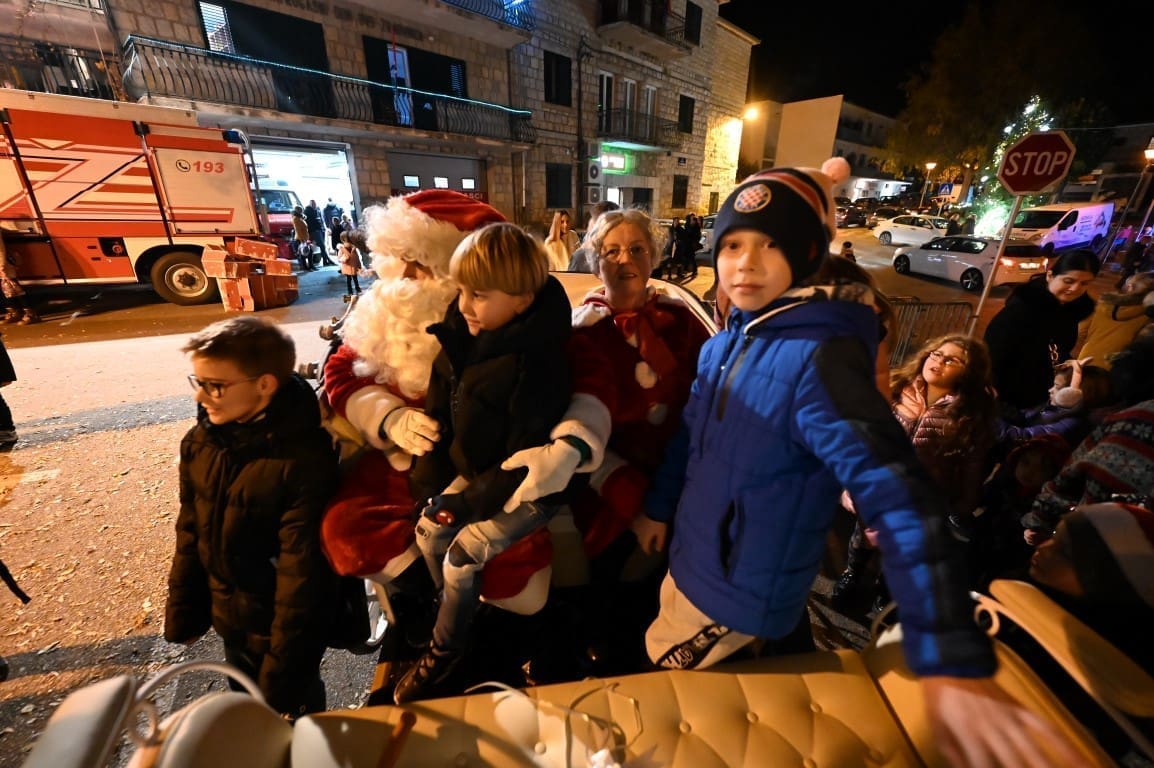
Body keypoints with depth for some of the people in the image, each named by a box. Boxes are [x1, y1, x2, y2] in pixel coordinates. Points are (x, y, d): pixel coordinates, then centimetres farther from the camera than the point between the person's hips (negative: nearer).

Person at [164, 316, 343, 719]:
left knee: (294, 712, 21)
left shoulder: (304, 459, -31)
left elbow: (301, 571, -25)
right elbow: (191, 531, 4)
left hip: (281, 623, -6)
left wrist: (282, 668, -17)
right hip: (230, 618, 6)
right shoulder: (201, 440, -9)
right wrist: (182, 610, 9)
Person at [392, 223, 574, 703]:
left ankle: (445, 652, 23)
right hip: (477, 471, 8)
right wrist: (429, 479, 0)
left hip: (530, 487, -7)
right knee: (428, 531, 3)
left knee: (462, 557, -11)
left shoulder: (534, 364, -29)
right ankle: (467, 620, 31)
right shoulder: (461, 340, -4)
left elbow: (525, 456, -25)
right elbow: (440, 414, 5)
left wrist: (471, 502, -18)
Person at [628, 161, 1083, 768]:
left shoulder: (818, 358, -28)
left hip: (743, 586, -6)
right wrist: (659, 507, 11)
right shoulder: (726, 342, -3)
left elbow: (898, 496, -35)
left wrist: (952, 662, -40)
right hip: (696, 556, 6)